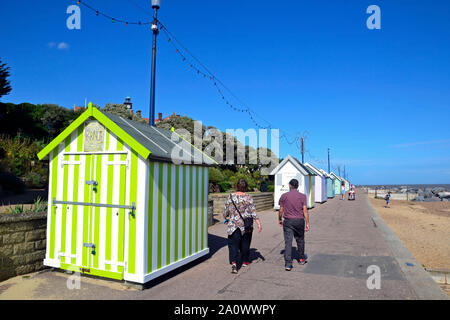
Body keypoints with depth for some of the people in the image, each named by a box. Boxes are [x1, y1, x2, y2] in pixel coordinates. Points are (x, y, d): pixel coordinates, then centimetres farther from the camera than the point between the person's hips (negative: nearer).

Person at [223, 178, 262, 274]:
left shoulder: (230, 197, 0)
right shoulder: (248, 197, -6)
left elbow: (226, 212, 6)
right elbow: (253, 211, -9)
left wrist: (226, 219, 24)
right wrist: (259, 223, -6)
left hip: (233, 225, 0)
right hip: (246, 225, 0)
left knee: (233, 244, 0)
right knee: (245, 243, 17)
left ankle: (233, 262, -18)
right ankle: (245, 261, 33)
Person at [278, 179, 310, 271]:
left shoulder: (284, 196, -2)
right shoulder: (302, 196, -3)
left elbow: (281, 210, 1)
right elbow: (305, 210, -8)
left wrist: (280, 219, 17)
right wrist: (307, 223, -4)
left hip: (288, 221, -1)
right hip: (299, 221, 1)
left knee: (288, 242, -3)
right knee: (300, 240, 20)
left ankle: (288, 264, -9)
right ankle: (301, 258, 37)